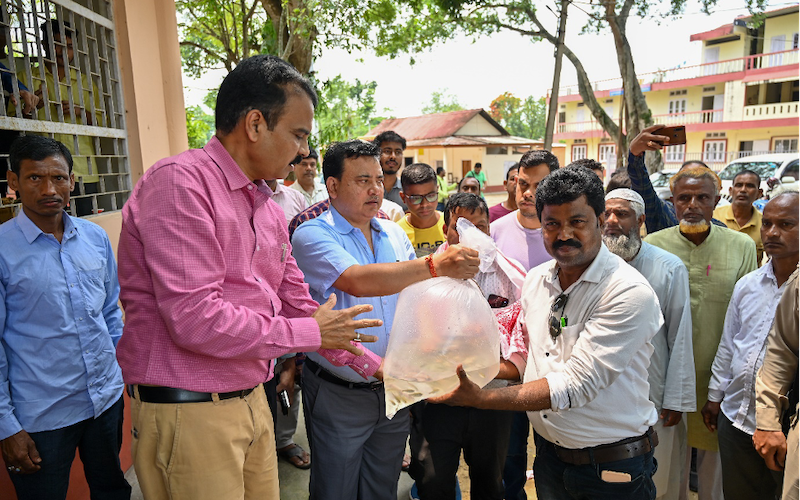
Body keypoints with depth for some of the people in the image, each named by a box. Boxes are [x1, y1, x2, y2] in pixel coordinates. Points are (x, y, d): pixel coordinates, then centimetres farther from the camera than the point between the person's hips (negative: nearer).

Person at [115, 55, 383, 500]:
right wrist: (309, 333, -14)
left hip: (251, 401, 8)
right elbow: (195, 319, -25)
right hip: (188, 412, -8)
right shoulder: (180, 182, -18)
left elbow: (297, 304, 16)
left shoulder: (270, 209, 10)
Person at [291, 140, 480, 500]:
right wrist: (435, 266, -38)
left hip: (394, 389, 5)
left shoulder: (395, 236, 6)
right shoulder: (312, 235, -14)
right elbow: (358, 281, -31)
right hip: (338, 395, -5)